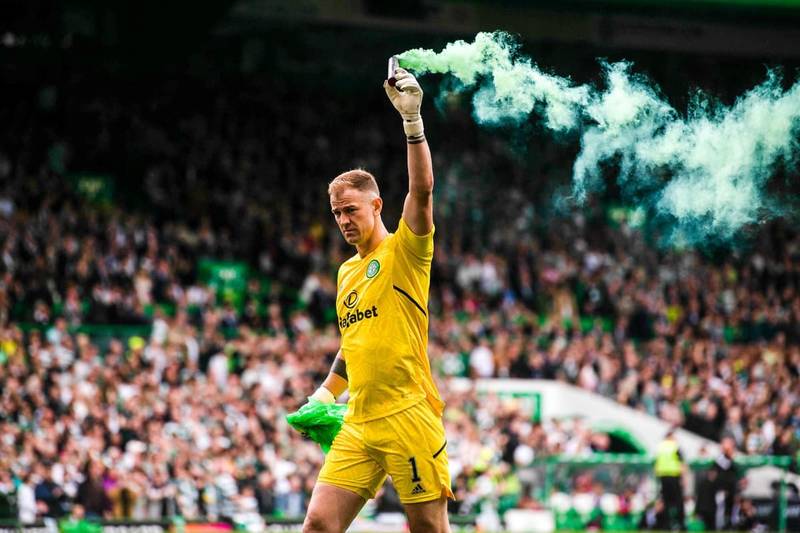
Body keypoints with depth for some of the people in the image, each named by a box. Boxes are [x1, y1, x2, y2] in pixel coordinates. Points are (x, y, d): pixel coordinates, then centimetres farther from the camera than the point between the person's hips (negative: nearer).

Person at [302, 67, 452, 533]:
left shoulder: (404, 250, -1)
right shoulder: (346, 272, 20)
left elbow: (422, 190, -17)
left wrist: (413, 119, -25)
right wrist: (327, 393, 21)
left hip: (409, 418, -6)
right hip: (358, 425, 6)